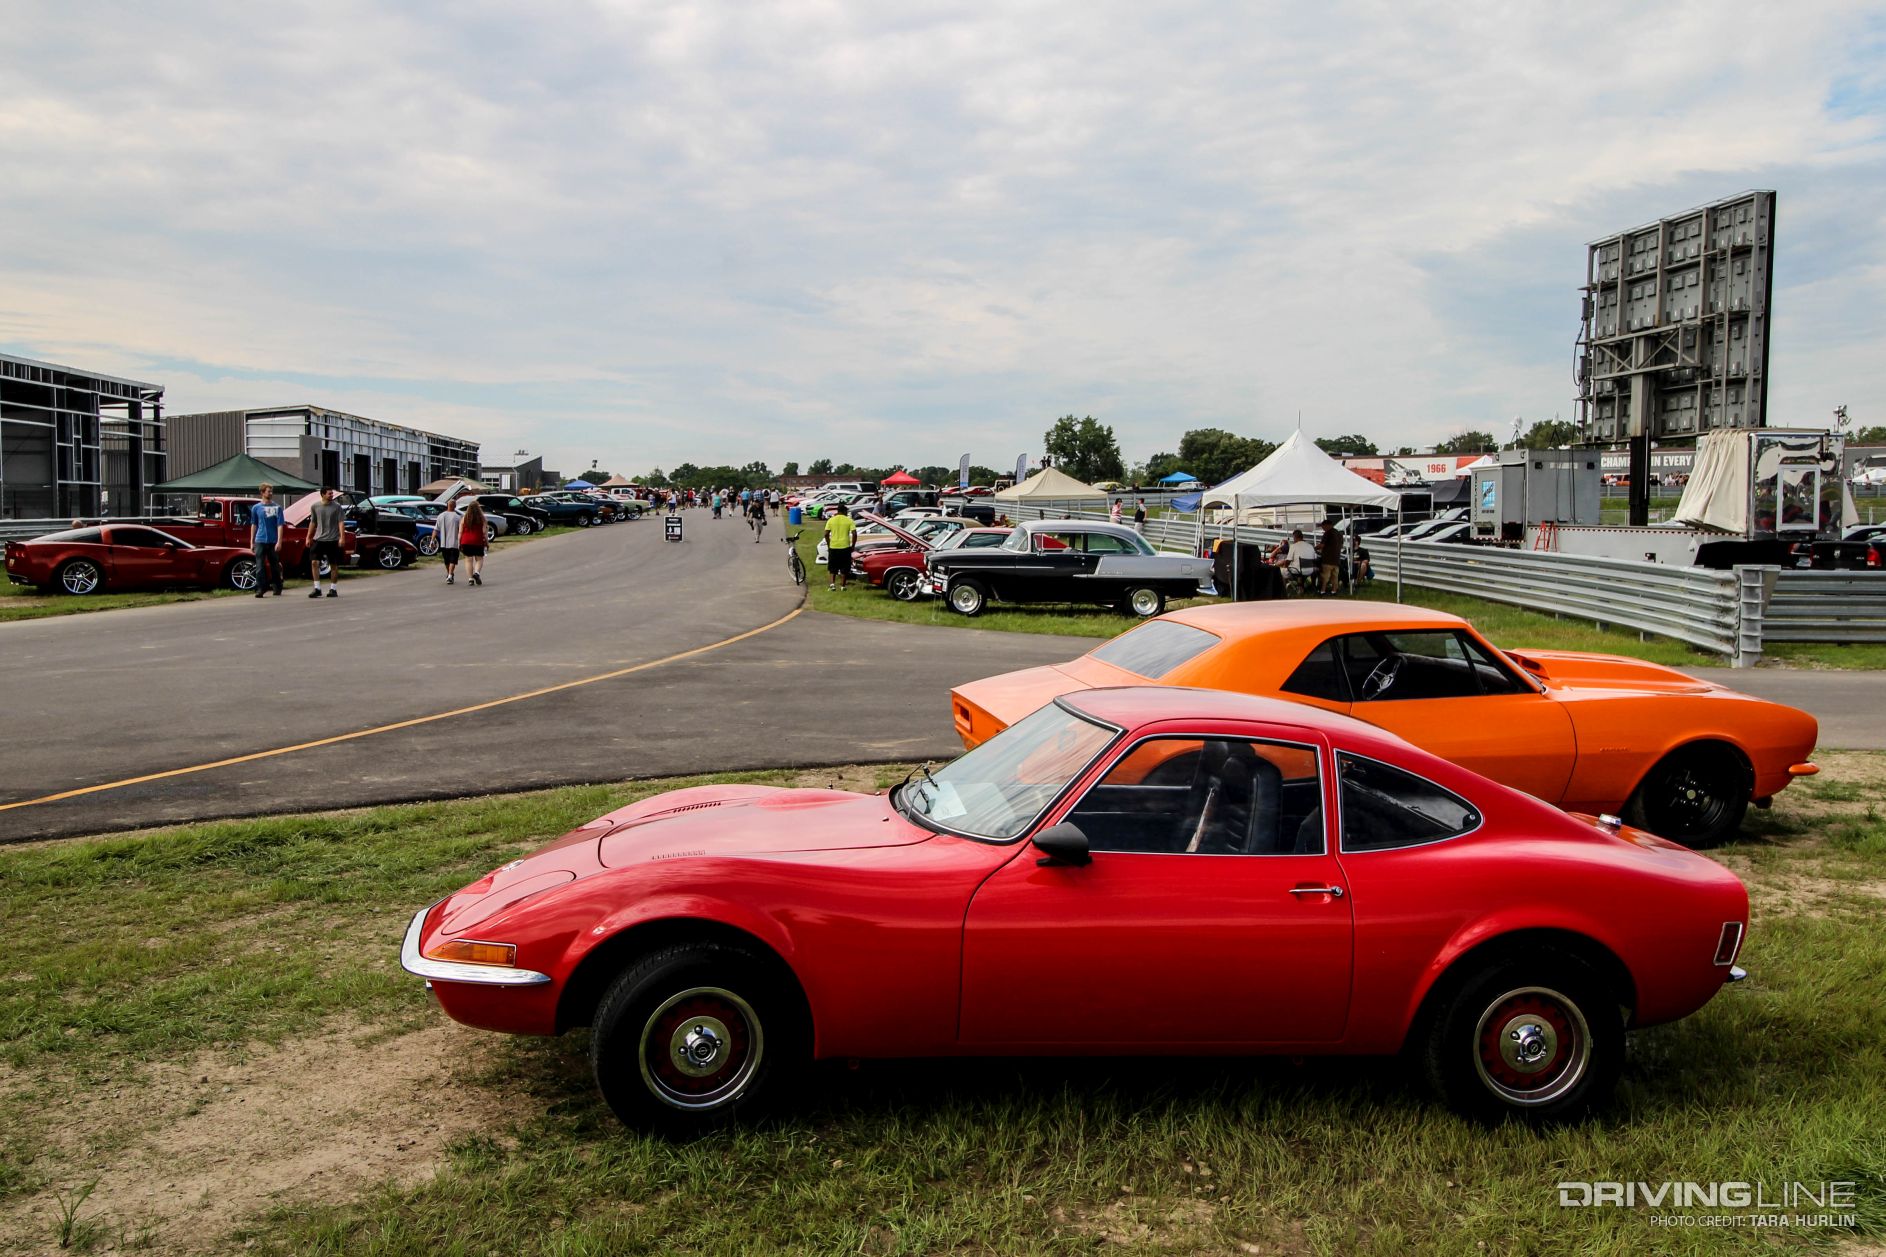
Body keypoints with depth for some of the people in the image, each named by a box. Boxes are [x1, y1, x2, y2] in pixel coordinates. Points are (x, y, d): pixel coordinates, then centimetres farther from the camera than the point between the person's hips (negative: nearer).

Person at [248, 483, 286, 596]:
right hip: (260, 541, 1)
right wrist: (252, 542, 10)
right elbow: (253, 525, 13)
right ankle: (260, 589, -4)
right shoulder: (256, 508, 7)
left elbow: (280, 525, -3)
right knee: (260, 566, -5)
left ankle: (278, 588, 20)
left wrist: (279, 541, -12)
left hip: (273, 541, -1)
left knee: (275, 566, 9)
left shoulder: (277, 508, 1)